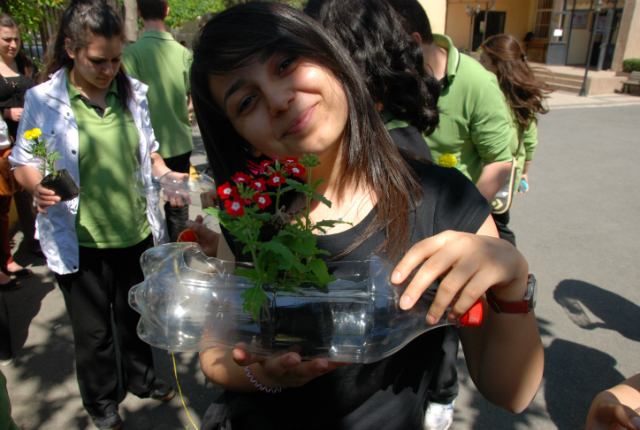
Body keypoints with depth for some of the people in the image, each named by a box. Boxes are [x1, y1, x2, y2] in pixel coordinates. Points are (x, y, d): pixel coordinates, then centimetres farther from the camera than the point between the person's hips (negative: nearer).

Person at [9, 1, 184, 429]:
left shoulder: (133, 92, 1)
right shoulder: (43, 100, -9)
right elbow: (23, 163, -1)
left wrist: (165, 174, -8)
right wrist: (39, 185, -23)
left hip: (137, 232, 3)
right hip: (81, 242, -2)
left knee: (135, 314, 22)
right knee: (93, 329, 16)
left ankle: (141, 377, 49)